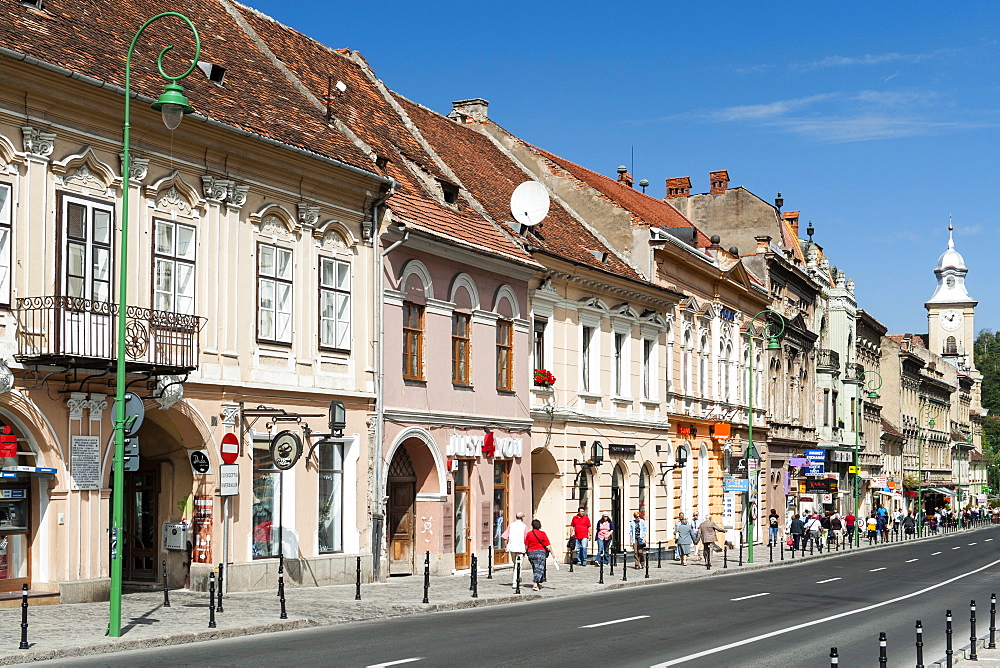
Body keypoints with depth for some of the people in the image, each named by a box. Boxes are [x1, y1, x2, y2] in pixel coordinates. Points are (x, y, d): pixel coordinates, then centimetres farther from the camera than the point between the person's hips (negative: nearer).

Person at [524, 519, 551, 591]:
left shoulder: (528, 534, 3)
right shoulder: (542, 533, -6)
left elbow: (526, 546, 6)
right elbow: (548, 546, -7)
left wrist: (527, 553, 22)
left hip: (531, 553, 4)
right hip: (540, 552, -4)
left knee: (535, 569, 17)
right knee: (539, 569, -4)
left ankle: (538, 584, 21)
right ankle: (535, 584, -17)